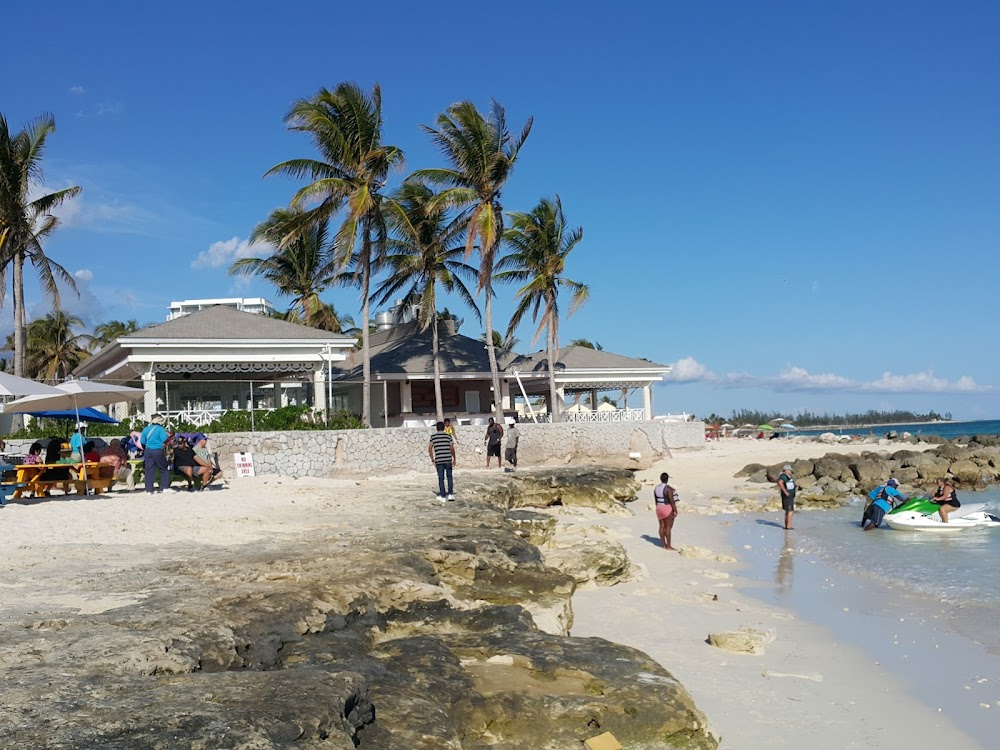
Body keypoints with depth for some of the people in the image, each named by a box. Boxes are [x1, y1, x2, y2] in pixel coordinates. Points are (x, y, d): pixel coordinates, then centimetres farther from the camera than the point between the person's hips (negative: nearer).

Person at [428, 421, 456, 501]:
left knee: (441, 478, 5)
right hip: (448, 459, 0)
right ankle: (450, 494, 11)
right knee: (449, 476, 14)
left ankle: (443, 496, 7)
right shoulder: (448, 436, 3)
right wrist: (454, 459, 8)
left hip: (438, 460, 0)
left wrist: (432, 460, 10)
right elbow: (452, 448, -1)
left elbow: (430, 449, 2)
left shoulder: (433, 436, 5)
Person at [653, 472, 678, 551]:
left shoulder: (656, 488, 3)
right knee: (668, 528, -2)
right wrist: (675, 511, -14)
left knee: (662, 527, 10)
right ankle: (668, 546, 1)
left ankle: (664, 545, 16)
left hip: (660, 509, 7)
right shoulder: (668, 488, -20)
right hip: (668, 509, -7)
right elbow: (672, 501, -21)